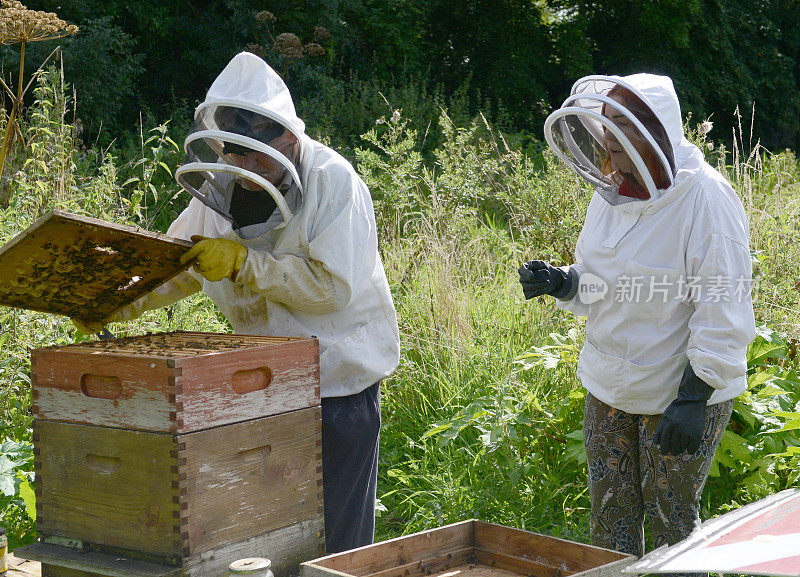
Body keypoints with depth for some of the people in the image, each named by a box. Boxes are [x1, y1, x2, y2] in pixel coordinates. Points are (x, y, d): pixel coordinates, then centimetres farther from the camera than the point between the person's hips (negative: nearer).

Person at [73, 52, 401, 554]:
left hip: (339, 377, -6)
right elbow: (178, 264, 11)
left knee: (334, 539, 2)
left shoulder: (334, 183, -18)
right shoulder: (225, 188, 0)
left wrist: (242, 263, -26)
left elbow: (333, 287, -24)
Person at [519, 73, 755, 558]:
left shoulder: (704, 199, -19)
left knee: (672, 522, 4)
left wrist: (691, 400, -23)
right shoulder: (611, 193, 4)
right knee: (610, 519, 12)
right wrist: (561, 282, -5)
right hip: (609, 389, 7)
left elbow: (724, 314, -20)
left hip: (681, 392, -7)